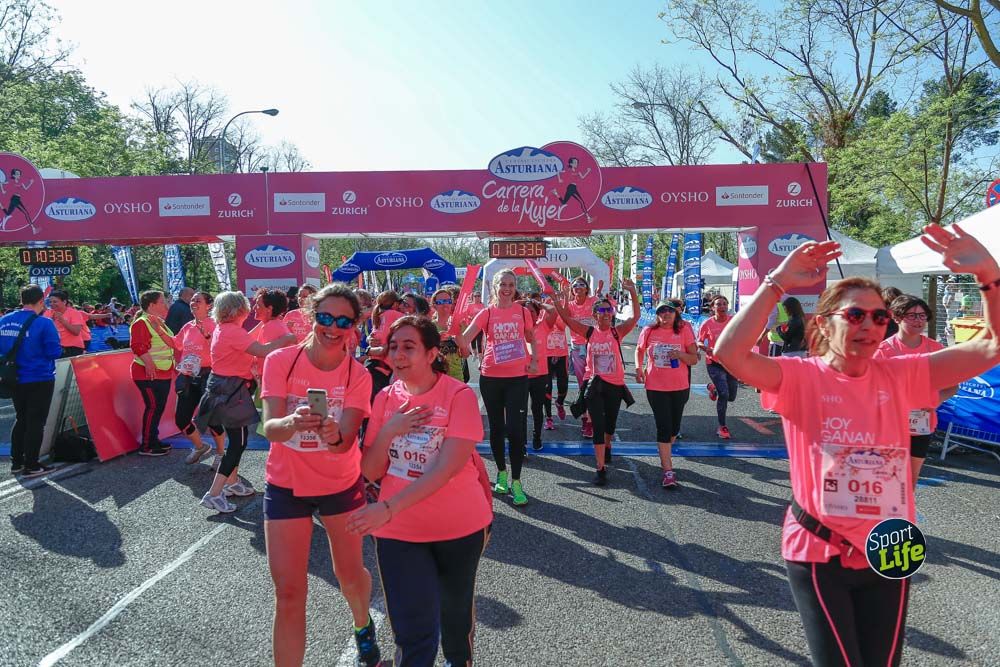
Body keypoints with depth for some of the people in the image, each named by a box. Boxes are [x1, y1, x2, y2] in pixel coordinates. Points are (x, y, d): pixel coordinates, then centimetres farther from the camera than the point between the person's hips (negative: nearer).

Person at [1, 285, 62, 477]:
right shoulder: (43, 323, -17)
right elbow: (55, 352, -16)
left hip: (16, 380, 6)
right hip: (39, 380, -6)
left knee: (20, 419, 19)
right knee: (35, 423, 2)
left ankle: (16, 462, 25)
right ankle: (31, 466, 8)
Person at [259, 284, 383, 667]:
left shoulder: (357, 375, -13)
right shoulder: (280, 361, -15)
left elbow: (346, 440, -22)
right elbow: (270, 429, -23)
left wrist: (334, 436, -45)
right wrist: (293, 423, -46)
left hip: (342, 485, 1)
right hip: (286, 485, -1)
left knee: (349, 573, 17)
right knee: (288, 593, -1)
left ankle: (363, 626, 50)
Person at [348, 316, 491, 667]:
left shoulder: (460, 395, -14)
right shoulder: (386, 398, -1)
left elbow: (447, 467, -24)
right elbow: (370, 472, -1)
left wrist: (388, 509, -30)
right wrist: (388, 431, -18)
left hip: (460, 526, -1)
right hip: (399, 531, 2)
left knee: (457, 611, 21)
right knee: (414, 633, 0)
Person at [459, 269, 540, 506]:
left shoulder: (523, 312, 2)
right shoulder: (486, 313, -1)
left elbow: (531, 339, 17)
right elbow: (465, 337, -14)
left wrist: (534, 359, 1)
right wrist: (457, 333, -35)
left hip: (517, 377, -1)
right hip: (491, 377, 1)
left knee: (514, 429, -7)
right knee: (496, 427, 12)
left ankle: (516, 482, 4)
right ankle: (501, 473, 30)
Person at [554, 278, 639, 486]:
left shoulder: (617, 332, -3)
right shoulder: (589, 332, -1)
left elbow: (635, 317, -17)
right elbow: (566, 317, -4)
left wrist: (632, 292, -25)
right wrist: (560, 297, -15)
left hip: (615, 384, 1)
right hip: (594, 384, -1)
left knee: (610, 423, 18)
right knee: (598, 426, -6)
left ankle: (607, 446, 50)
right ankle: (601, 468, -2)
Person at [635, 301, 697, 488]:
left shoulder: (684, 330, -4)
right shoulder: (649, 331, -3)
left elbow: (694, 359, -1)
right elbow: (639, 350, 15)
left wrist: (681, 355, -21)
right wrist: (639, 368, 0)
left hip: (680, 387, 2)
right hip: (655, 386, -1)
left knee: (674, 427, 15)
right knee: (664, 426, -6)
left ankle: (664, 455, 43)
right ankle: (668, 471, -3)